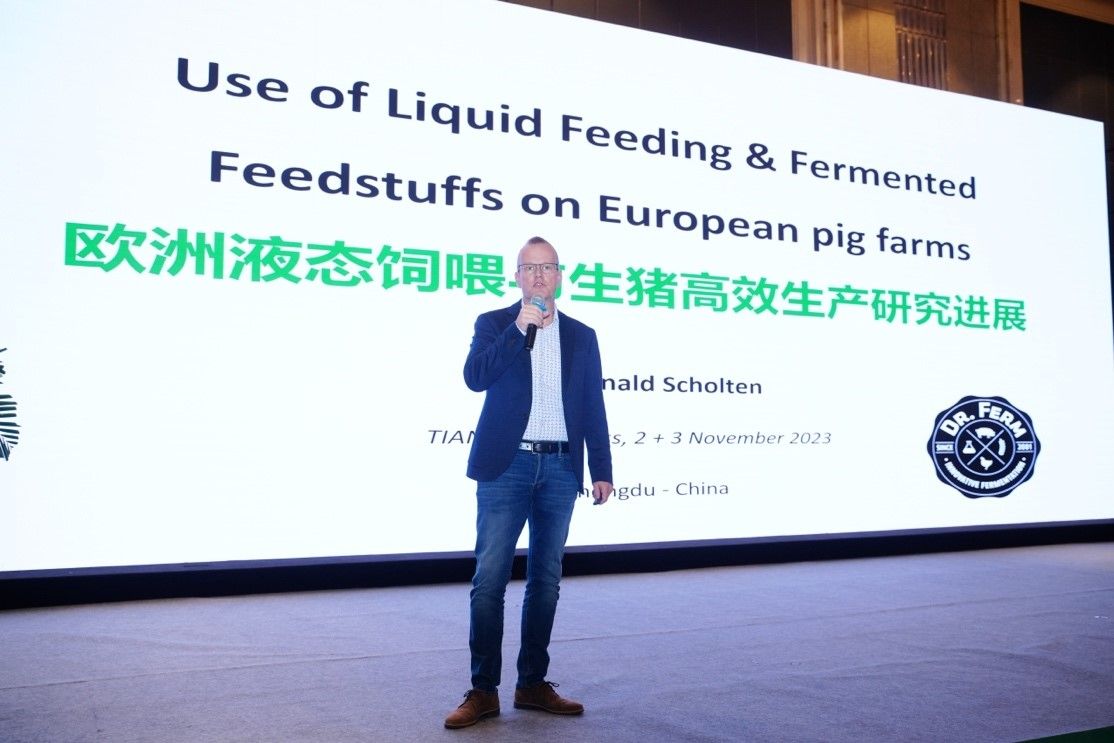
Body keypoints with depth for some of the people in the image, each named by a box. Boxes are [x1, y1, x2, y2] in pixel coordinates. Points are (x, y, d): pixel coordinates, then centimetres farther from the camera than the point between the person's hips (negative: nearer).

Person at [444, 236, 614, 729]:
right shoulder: (494, 324, 7)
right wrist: (519, 328, -14)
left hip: (560, 469, 3)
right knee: (490, 578, -3)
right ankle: (483, 690, 5)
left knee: (546, 579, 8)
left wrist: (602, 470, 5)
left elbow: (594, 408, 10)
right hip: (507, 465, -2)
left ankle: (533, 683, 19)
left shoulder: (581, 336, 12)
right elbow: (475, 377, -11)